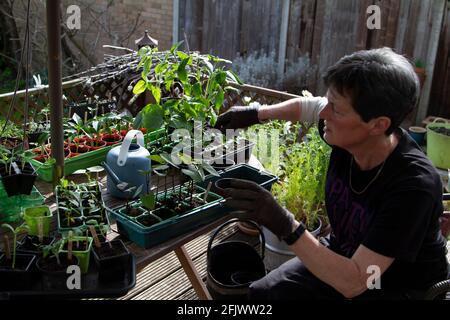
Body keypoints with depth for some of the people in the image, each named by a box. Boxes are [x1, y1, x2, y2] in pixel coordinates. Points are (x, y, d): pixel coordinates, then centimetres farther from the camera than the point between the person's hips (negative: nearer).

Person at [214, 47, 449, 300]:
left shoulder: (414, 185, -35)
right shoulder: (348, 134, -17)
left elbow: (352, 283, -35)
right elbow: (307, 106, 9)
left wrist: (285, 226, -42)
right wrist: (256, 114, 8)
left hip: (400, 287, -6)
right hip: (344, 256, 6)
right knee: (260, 293, -4)